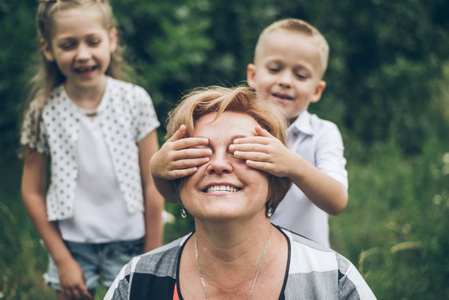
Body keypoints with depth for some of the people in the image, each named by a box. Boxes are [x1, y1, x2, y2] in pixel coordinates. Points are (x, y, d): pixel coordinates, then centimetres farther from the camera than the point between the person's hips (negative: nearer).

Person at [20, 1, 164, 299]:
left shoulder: (135, 101, -9)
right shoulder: (44, 112, -8)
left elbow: (152, 187, -5)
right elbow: (33, 192, -1)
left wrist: (152, 260, -3)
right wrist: (62, 260, -2)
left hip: (129, 240, 0)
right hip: (72, 242, 0)